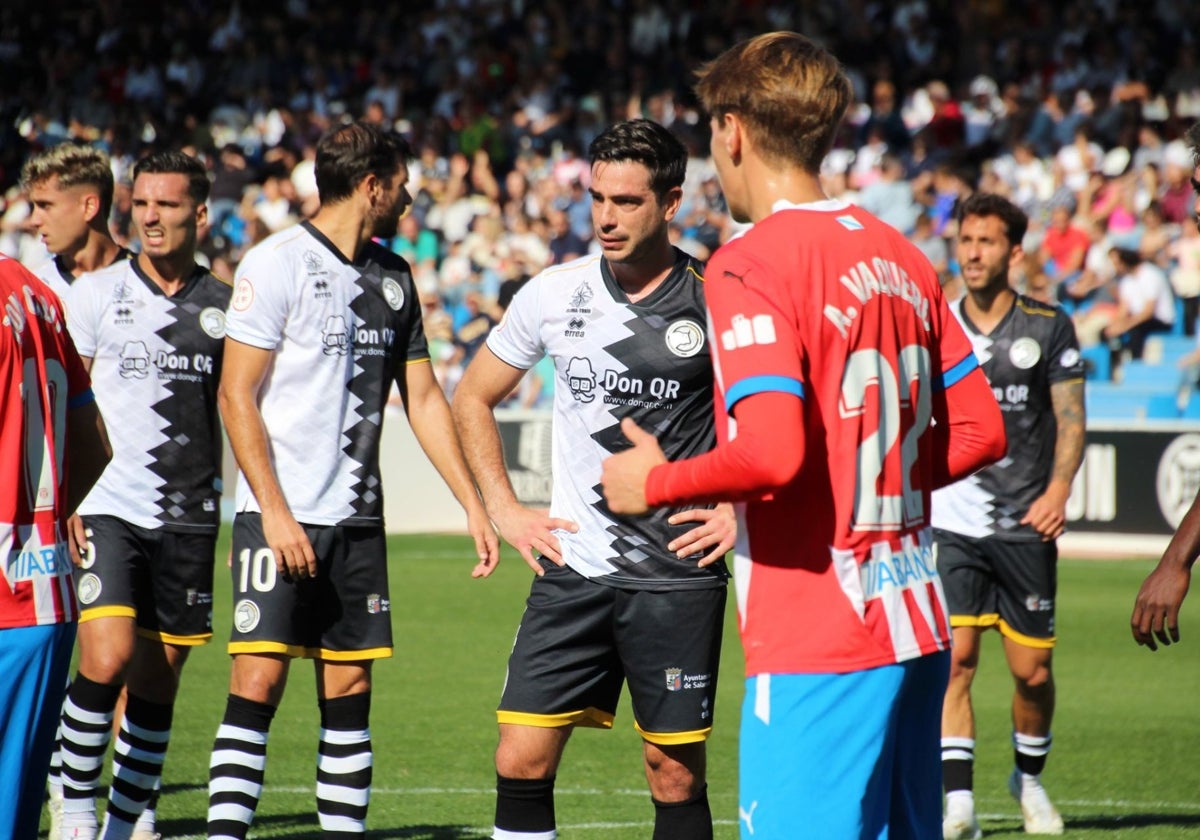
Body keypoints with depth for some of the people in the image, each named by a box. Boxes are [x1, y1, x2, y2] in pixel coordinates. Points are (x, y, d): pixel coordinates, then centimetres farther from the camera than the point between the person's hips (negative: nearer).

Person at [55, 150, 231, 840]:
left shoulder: (223, 306, 8)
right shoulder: (95, 294, 1)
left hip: (190, 518, 3)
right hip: (108, 510, -3)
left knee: (158, 680, 7)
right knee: (108, 658, -18)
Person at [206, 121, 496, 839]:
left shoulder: (394, 277, 14)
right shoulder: (279, 263, -6)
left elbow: (424, 399, 19)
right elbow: (237, 395, -8)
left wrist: (474, 504, 13)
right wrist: (274, 511, -15)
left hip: (358, 519, 6)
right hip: (281, 517, -6)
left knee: (350, 693, 4)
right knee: (258, 684, -11)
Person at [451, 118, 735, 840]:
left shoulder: (717, 302, -5)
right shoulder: (555, 294, 4)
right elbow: (474, 399, 18)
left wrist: (743, 509, -4)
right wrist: (504, 510, 10)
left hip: (678, 574, -3)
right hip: (574, 565, 3)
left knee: (676, 773, 1)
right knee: (521, 762, -3)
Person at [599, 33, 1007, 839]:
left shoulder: (749, 265, -12)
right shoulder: (901, 256, 12)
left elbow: (770, 453, -23)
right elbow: (981, 432, 15)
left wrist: (654, 484, -7)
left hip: (819, 642, -8)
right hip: (916, 623, 8)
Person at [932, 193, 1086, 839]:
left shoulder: (1048, 326, 2)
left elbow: (1071, 418, 1)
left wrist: (1058, 490, -14)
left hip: (1025, 523, 0)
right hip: (950, 519, 0)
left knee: (1033, 671, 4)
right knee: (954, 658, -13)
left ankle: (1030, 779, 30)